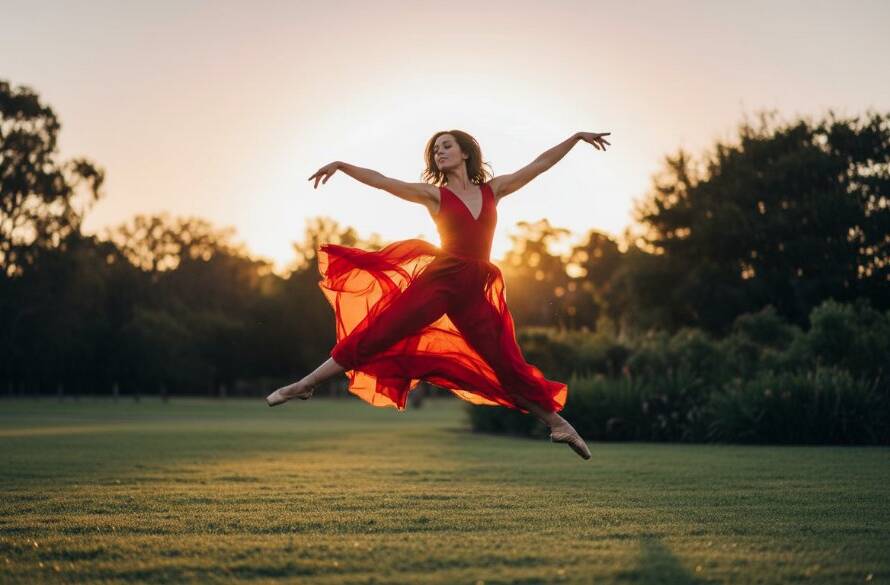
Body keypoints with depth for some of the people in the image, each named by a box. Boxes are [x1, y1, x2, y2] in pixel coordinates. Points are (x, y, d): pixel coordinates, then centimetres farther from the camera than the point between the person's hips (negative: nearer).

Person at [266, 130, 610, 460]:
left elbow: (539, 165, 16)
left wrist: (577, 136, 17)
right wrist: (341, 165, -16)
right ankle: (305, 385, -4)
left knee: (507, 361, 8)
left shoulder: (492, 190, 11)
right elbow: (383, 181, -5)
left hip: (476, 290, 2)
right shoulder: (434, 194, 4)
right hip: (440, 280, -2)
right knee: (378, 333, -9)